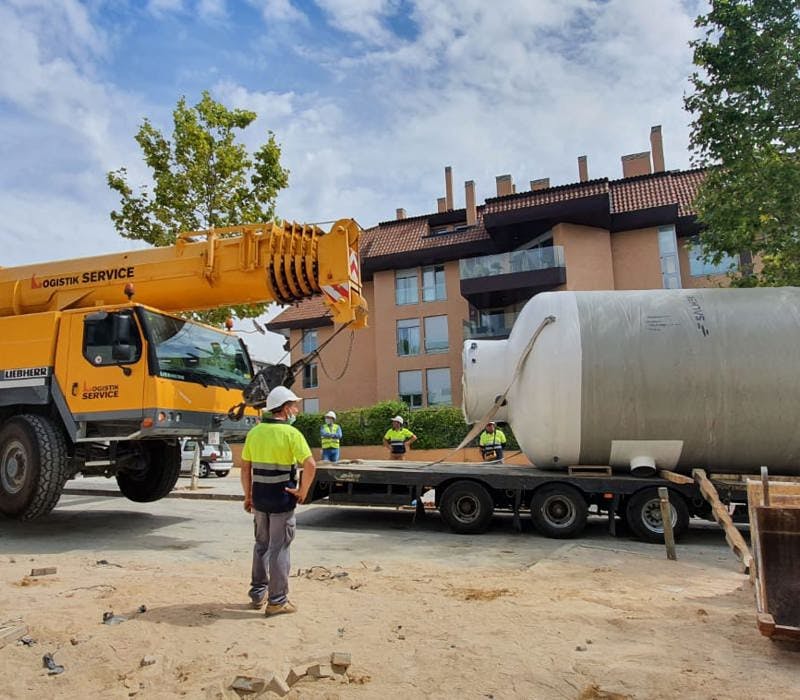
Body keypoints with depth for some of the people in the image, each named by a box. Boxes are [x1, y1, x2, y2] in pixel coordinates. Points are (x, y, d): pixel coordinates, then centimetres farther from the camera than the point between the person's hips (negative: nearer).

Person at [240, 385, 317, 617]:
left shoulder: (255, 432, 4)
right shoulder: (291, 433, -13)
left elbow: (245, 467, 7)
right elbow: (310, 465, -23)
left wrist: (248, 495, 15)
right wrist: (303, 491, -10)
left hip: (259, 498, 6)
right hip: (282, 498, -6)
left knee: (261, 544, 20)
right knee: (279, 548, 4)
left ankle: (258, 593, 29)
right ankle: (277, 600, 12)